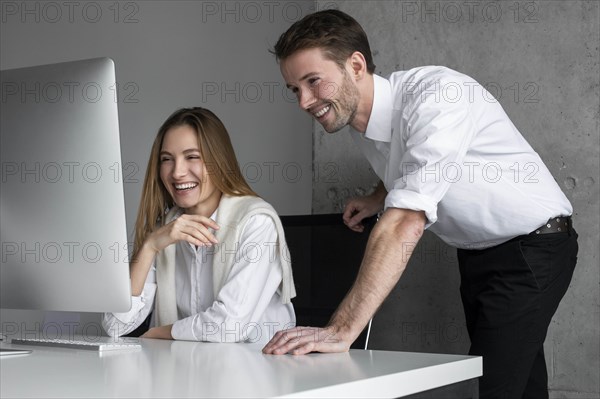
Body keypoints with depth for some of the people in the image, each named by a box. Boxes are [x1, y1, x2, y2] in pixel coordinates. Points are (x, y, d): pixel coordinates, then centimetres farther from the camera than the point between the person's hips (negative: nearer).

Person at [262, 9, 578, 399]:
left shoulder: (437, 93, -29)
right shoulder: (359, 121, -2)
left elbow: (406, 222, -39)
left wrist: (342, 330, -43)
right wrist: (376, 199, 4)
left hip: (532, 246, -8)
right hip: (476, 250, 8)